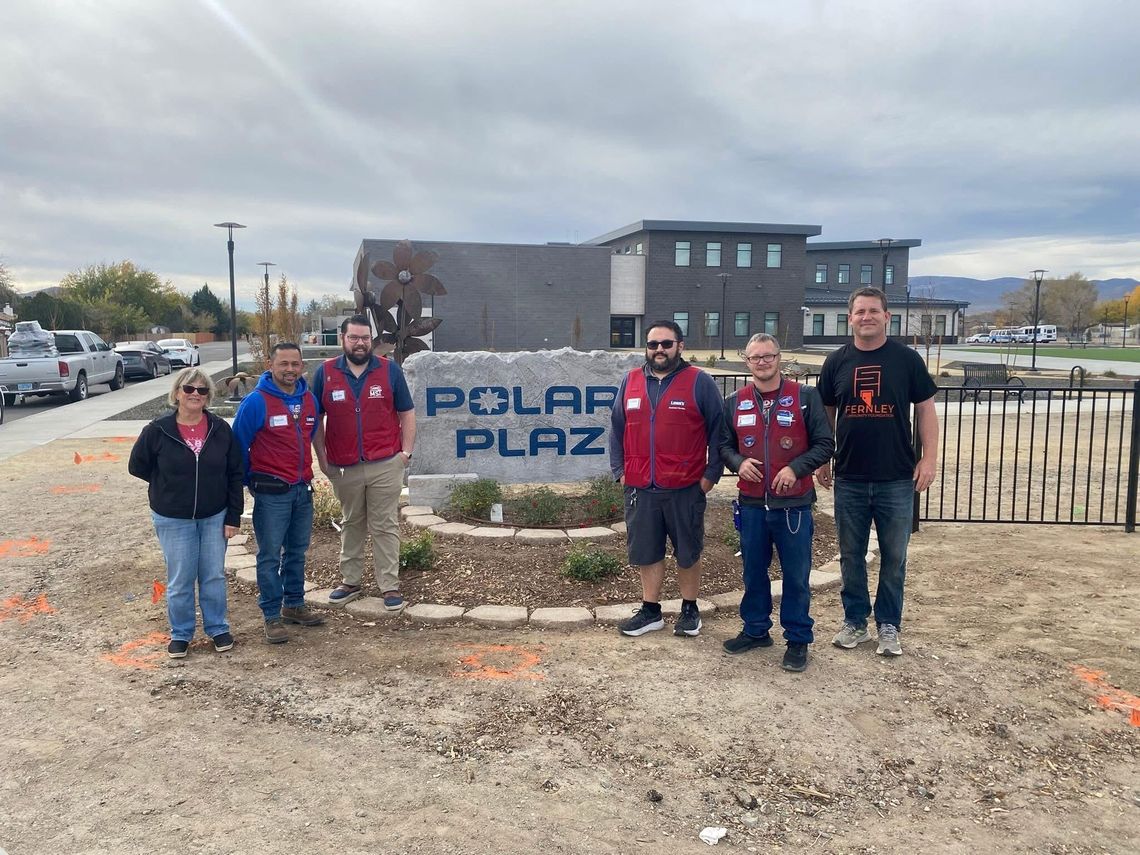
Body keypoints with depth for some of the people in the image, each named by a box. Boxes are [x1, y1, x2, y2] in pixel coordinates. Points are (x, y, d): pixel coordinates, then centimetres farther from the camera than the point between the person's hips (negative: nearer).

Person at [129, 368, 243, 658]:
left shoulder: (221, 429, -6)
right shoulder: (158, 431, -10)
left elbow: (235, 474, -1)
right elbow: (137, 466, 3)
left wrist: (233, 516, -3)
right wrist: (170, 486, 3)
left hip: (214, 517, 1)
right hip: (173, 520, -1)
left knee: (214, 576, 10)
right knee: (180, 580, 7)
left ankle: (218, 628, 28)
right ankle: (180, 634, 25)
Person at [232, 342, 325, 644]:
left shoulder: (310, 400, 4)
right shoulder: (256, 401, -13)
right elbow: (239, 445, -6)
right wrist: (252, 481, 3)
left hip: (302, 489, 6)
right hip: (271, 492, -6)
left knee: (297, 551, 16)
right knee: (270, 556, 2)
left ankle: (294, 605, 30)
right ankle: (272, 617, 12)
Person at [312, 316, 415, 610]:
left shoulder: (390, 370, 0)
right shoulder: (325, 373, 2)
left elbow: (407, 414, 4)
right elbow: (316, 419, 7)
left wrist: (406, 451, -3)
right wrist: (322, 458, 3)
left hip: (385, 465, -1)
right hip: (343, 467, 2)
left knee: (385, 526, 4)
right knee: (351, 525, 15)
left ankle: (390, 586, 9)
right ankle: (350, 581, 26)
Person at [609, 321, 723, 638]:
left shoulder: (700, 383, -4)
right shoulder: (630, 382, 7)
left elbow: (718, 431, -3)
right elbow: (616, 429, 12)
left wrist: (711, 473, -6)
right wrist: (619, 470, 5)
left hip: (685, 488, -3)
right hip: (640, 488, 3)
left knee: (688, 552, 10)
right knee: (646, 552, 12)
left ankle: (689, 610, 27)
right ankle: (650, 611, 26)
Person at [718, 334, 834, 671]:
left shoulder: (805, 397, -3)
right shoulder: (734, 403, 7)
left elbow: (824, 444, -3)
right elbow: (724, 444, 13)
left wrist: (796, 468, -16)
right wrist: (738, 462, -8)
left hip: (794, 504, -3)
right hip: (752, 504, 3)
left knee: (796, 576, 5)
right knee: (753, 571, 14)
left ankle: (798, 639, 19)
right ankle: (756, 629, 31)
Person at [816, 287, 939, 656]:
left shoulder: (906, 359, -1)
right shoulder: (836, 362, 4)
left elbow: (925, 410, 2)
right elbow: (826, 414, 11)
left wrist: (929, 458, -6)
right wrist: (822, 460, 9)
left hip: (897, 480, -1)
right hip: (849, 480, 2)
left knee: (894, 558, 8)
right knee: (851, 556, 11)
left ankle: (889, 626, 22)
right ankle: (855, 622, 25)